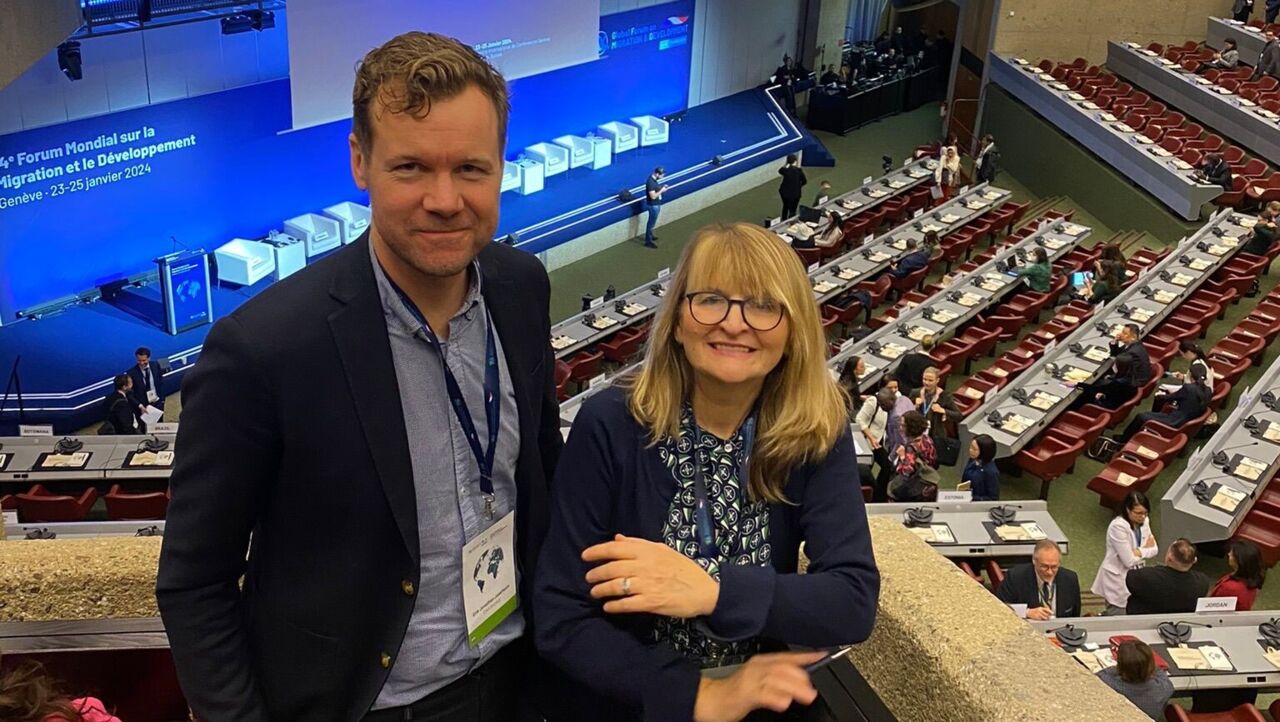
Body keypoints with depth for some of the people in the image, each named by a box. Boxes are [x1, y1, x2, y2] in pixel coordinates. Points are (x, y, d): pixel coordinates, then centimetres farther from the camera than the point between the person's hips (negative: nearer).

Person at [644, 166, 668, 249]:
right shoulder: (650, 182, -30)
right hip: (653, 205, -10)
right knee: (651, 223, 2)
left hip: (656, 204, 10)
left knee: (651, 222, 25)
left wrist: (662, 187, 1)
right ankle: (648, 241, 12)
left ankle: (649, 236, 42)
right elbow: (653, 196, -30)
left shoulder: (653, 179, 0)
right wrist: (662, 190, -22)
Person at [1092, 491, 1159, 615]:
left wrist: (1139, 552, -16)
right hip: (1117, 578, -7)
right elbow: (1129, 561, -22)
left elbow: (1154, 549, 2)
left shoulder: (1144, 521, -1)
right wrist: (1145, 549, -9)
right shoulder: (1118, 526, -24)